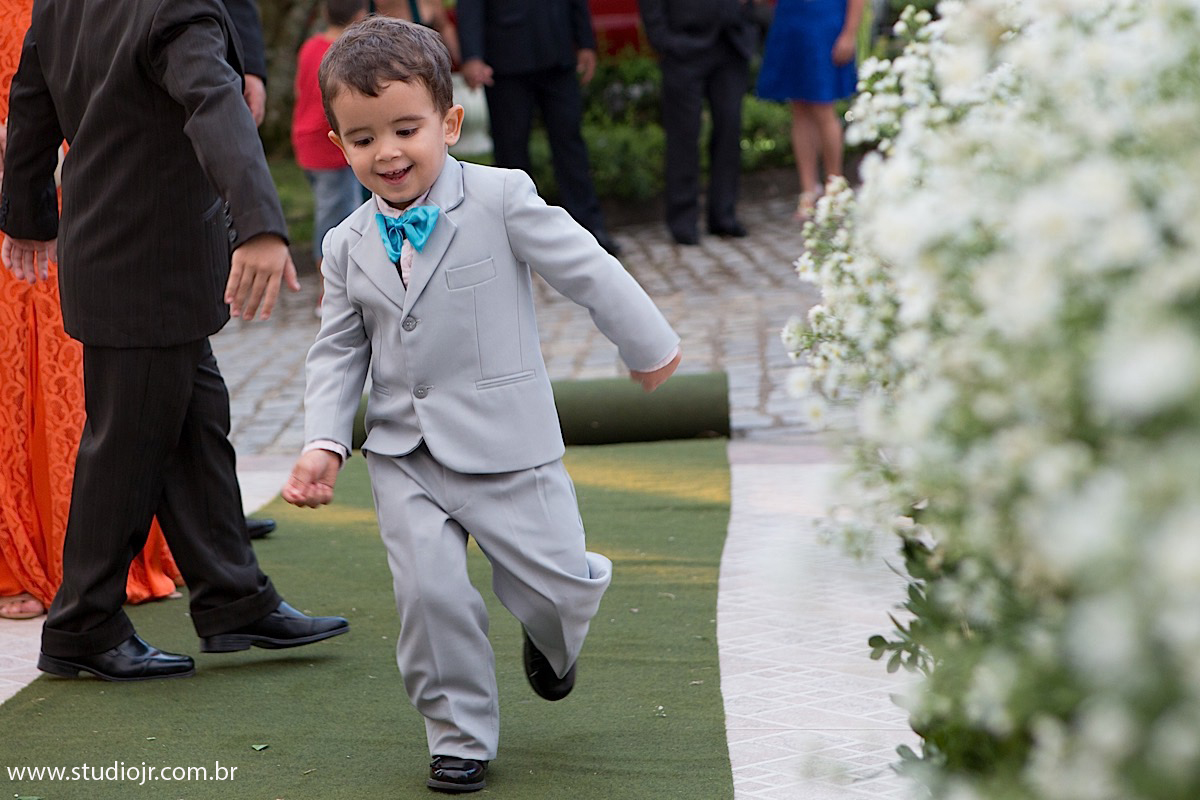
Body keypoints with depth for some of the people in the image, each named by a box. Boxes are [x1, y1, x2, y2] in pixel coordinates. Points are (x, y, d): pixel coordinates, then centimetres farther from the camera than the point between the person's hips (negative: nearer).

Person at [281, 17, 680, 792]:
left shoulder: (501, 199, -9)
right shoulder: (348, 246, 5)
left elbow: (585, 268, -2)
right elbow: (338, 351, 10)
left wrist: (649, 346, 5)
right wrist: (325, 443, -3)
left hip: (506, 447, -3)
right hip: (405, 457, 3)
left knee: (552, 584, 0)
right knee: (429, 593, -8)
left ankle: (552, 639, 39)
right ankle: (461, 737, 11)